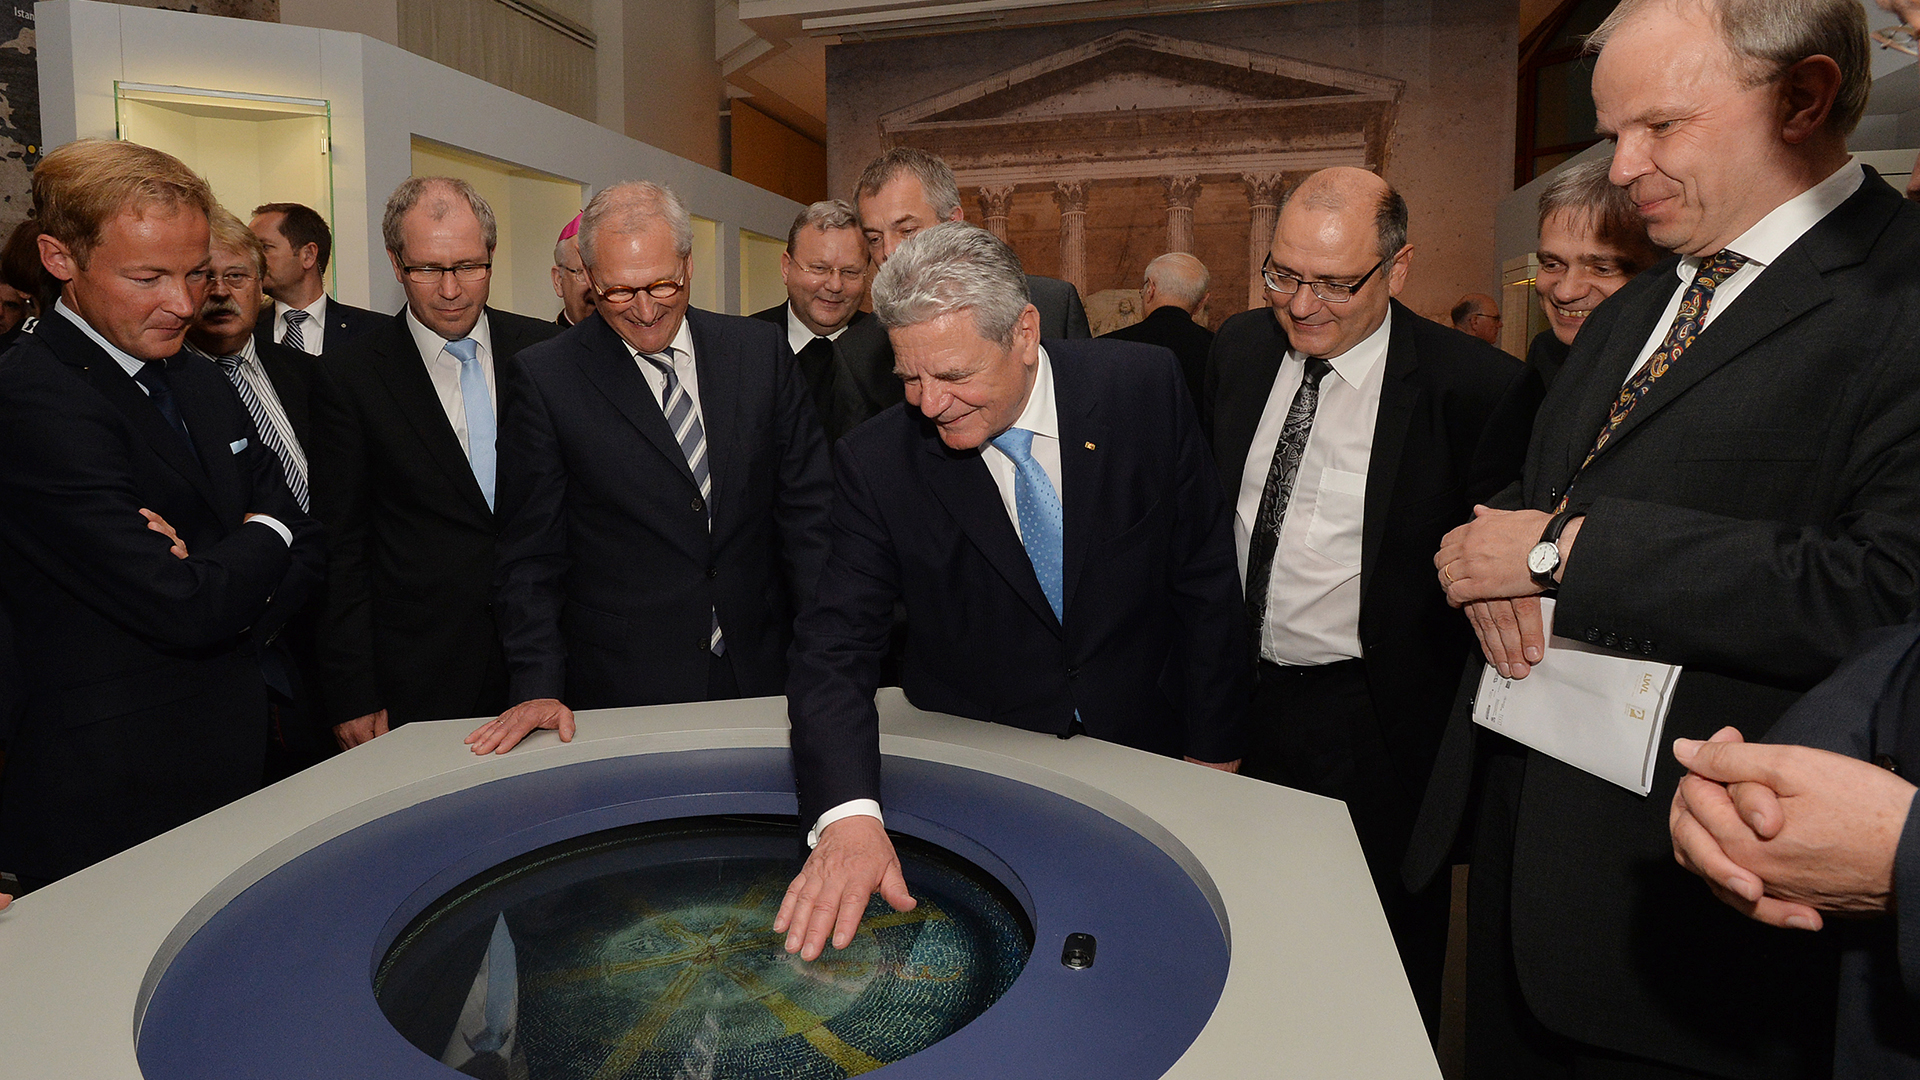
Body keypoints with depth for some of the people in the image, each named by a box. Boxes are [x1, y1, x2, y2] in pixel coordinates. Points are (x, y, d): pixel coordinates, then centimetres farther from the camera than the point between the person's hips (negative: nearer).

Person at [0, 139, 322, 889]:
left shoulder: (200, 382, 8)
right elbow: (185, 608, -24)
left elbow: (305, 548, 6)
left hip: (228, 768, 8)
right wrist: (261, 539, -5)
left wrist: (215, 582, -14)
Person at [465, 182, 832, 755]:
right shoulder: (541, 379, -5)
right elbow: (531, 552, -2)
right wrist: (538, 686, -11)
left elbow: (807, 508, 2)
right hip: (622, 692, -2)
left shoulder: (761, 350, 1)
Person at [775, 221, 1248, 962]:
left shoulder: (1142, 388, -15)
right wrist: (848, 815, -37)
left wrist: (1213, 749, -2)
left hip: (1142, 755, 2)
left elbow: (1205, 577, -6)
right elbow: (835, 646, -20)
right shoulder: (877, 464, -17)